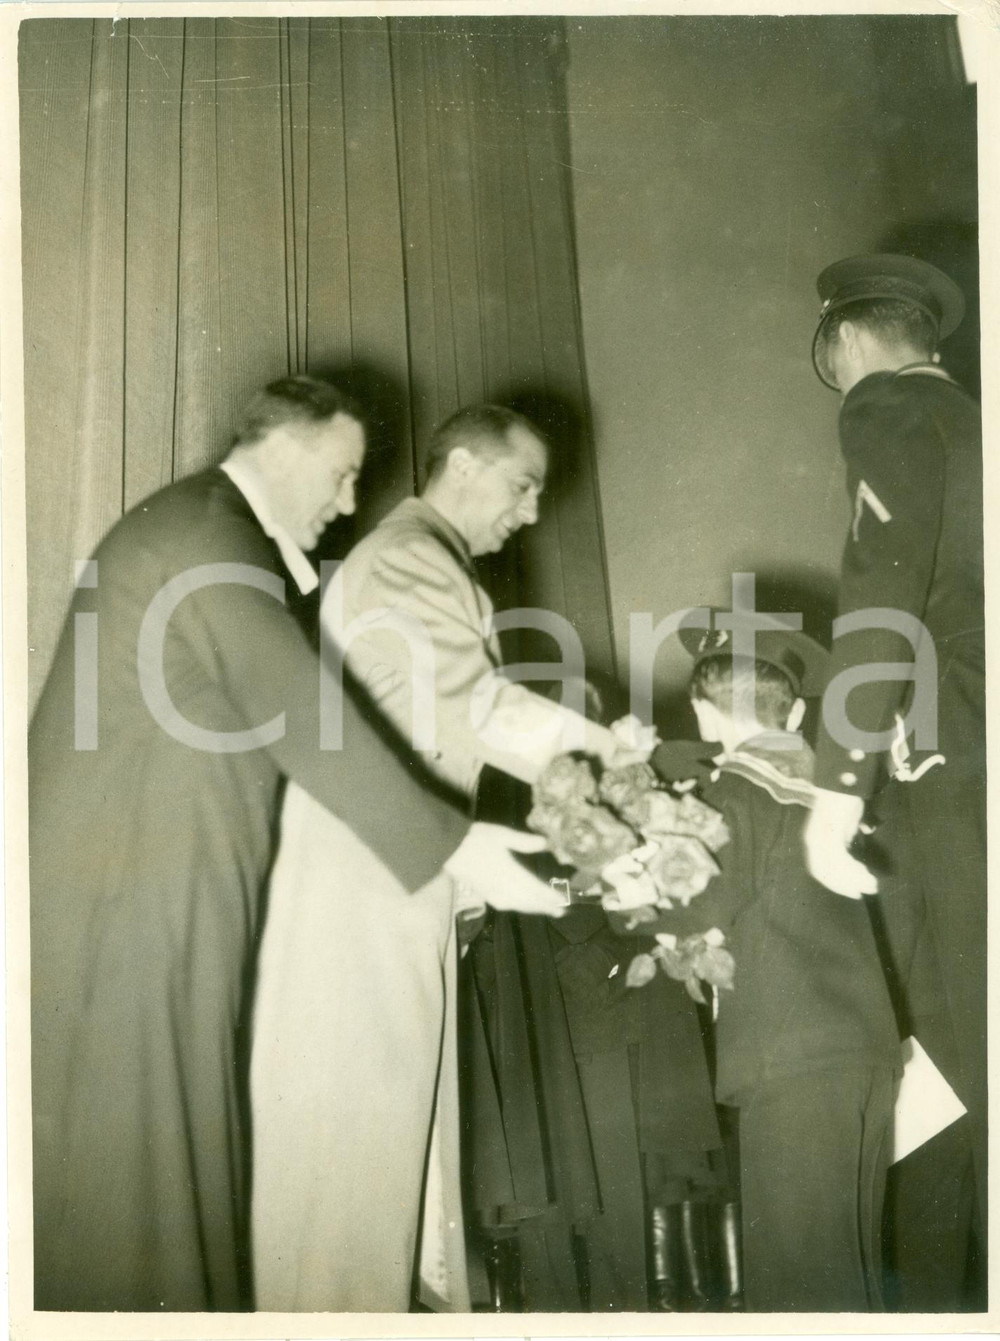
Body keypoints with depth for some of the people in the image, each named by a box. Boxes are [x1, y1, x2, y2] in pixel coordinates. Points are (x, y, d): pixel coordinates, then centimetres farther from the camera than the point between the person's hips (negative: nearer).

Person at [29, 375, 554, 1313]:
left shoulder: (209, 531, 17)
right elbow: (305, 722, -20)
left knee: (164, 1139, 14)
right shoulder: (206, 540, -15)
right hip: (129, 891, -10)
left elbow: (287, 710, 19)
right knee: (137, 1146, -1)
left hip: (155, 884, 10)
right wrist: (455, 847, -15)